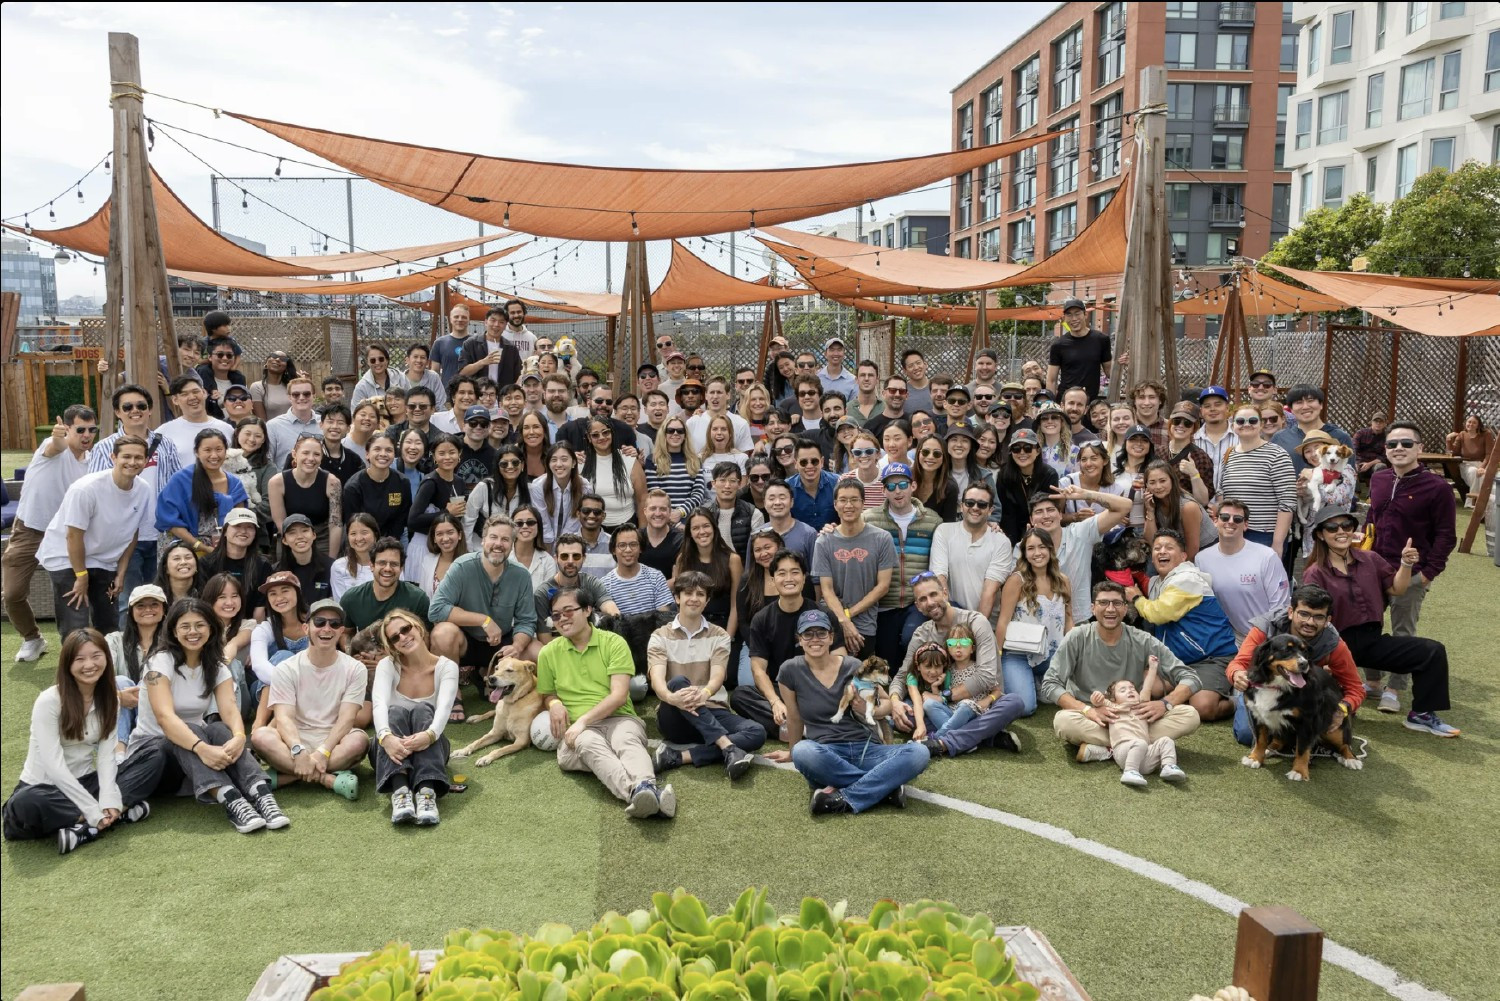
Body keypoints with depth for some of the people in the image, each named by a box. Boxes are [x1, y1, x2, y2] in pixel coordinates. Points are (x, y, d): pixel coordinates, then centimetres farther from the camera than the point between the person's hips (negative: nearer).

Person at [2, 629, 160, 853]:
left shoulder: (109, 700, 0)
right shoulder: (48, 702, -17)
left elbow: (107, 755, -7)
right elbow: (54, 766, -23)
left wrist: (109, 800, -25)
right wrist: (94, 811, -28)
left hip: (84, 783, 5)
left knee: (154, 761, -14)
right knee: (25, 805, -39)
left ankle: (87, 829, -29)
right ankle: (121, 814, -31)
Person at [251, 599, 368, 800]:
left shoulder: (355, 669, -1)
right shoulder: (286, 669, 0)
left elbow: (346, 719, -11)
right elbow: (283, 718, -13)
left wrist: (322, 753, -27)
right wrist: (299, 751, -32)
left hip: (334, 744, -1)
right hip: (296, 742, 1)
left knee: (359, 740, -33)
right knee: (260, 736, -29)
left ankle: (283, 777, -28)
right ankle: (329, 779, -30)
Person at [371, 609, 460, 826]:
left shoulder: (447, 667, -4)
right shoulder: (387, 665, -2)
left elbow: (444, 707, -23)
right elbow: (379, 704, -22)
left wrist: (430, 735, -46)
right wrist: (386, 737, -44)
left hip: (428, 746, 0)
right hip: (395, 747, 0)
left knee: (423, 709, -31)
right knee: (396, 711, -31)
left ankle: (427, 792, -52)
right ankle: (399, 791, -54)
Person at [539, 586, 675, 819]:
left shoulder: (614, 643, 3)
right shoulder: (548, 653, 11)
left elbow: (619, 695, -6)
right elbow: (546, 695, 26)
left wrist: (583, 720, -16)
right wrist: (554, 703, 0)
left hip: (618, 718, 0)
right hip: (577, 729, 0)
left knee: (627, 740, -37)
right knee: (590, 745, -37)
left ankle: (647, 788, -68)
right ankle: (635, 792, -66)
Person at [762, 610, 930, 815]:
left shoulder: (852, 666, 2)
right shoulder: (790, 671, -1)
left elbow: (887, 702, 12)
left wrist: (871, 712, -10)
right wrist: (793, 753, 24)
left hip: (866, 748, 2)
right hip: (825, 753, -1)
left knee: (919, 752, -26)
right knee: (803, 751, -39)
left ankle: (845, 798, -28)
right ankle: (886, 786, -26)